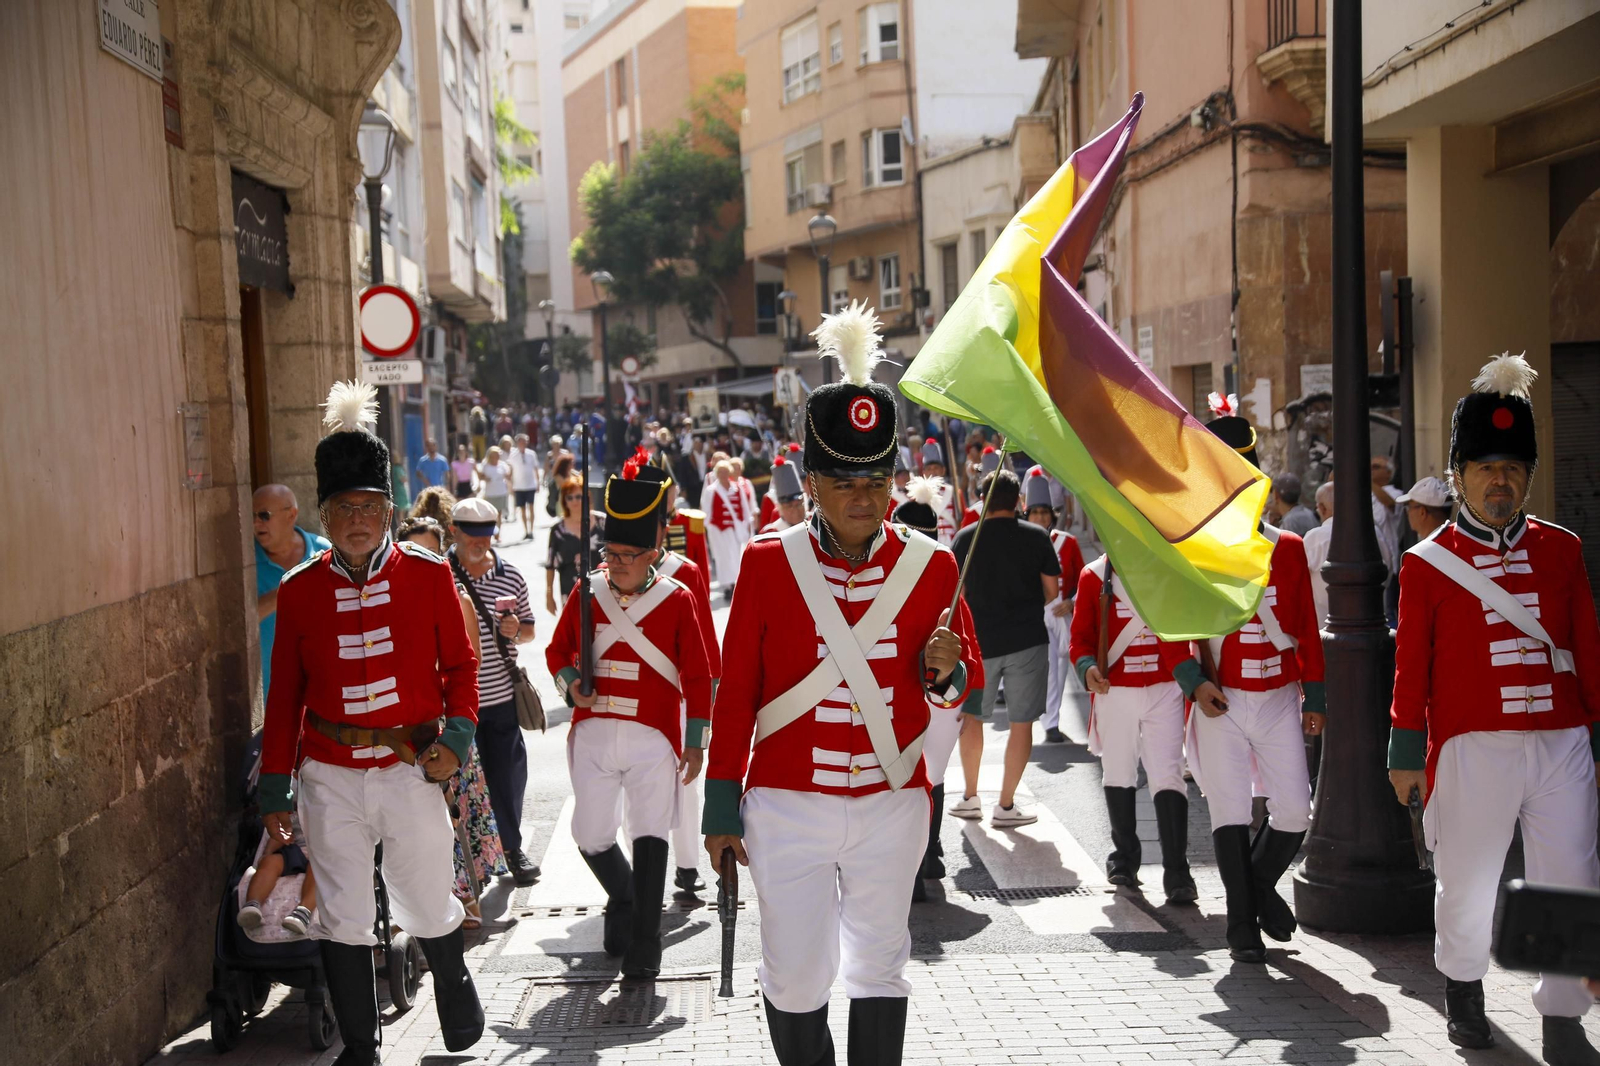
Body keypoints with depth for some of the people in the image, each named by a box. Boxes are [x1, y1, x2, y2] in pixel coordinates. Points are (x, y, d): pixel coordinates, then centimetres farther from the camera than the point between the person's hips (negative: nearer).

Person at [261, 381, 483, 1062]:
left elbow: (459, 664, 3)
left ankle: (455, 989, 42)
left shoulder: (429, 574, -2)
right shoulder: (299, 590, 0)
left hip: (411, 769, -1)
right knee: (343, 921, 6)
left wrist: (456, 734, -12)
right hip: (330, 778, 1)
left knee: (428, 908, 11)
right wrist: (275, 789, 5)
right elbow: (286, 692, 5)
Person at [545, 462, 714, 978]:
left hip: (654, 739, -3)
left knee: (650, 836, -5)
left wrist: (695, 743, -2)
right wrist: (569, 682, -6)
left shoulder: (677, 599, -2)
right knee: (591, 835, 7)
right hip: (593, 735, 3)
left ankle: (644, 945, 3)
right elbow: (557, 650, 15)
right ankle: (622, 898, 36)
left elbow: (698, 676, 1)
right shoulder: (585, 593, 4)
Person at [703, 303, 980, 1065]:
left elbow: (967, 678, 9)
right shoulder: (768, 562, -5)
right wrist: (722, 809, -1)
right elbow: (735, 693, -1)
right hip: (789, 805, -1)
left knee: (879, 967, 13)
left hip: (893, 804, 1)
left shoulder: (931, 565, -1)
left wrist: (946, 671, -16)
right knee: (795, 977, 4)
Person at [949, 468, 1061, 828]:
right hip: (1028, 640, -1)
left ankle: (970, 797, 22)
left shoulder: (964, 538, -1)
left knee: (972, 717, 17)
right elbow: (1052, 592, -1)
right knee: (1021, 723, 5)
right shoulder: (1036, 536, -4)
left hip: (980, 640, 2)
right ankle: (1006, 805, 6)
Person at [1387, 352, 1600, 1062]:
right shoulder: (1427, 563, 0)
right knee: (1469, 885, 10)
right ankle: (1463, 986, 35)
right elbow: (1412, 665, 2)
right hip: (1472, 750, -2)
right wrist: (1406, 754, 1)